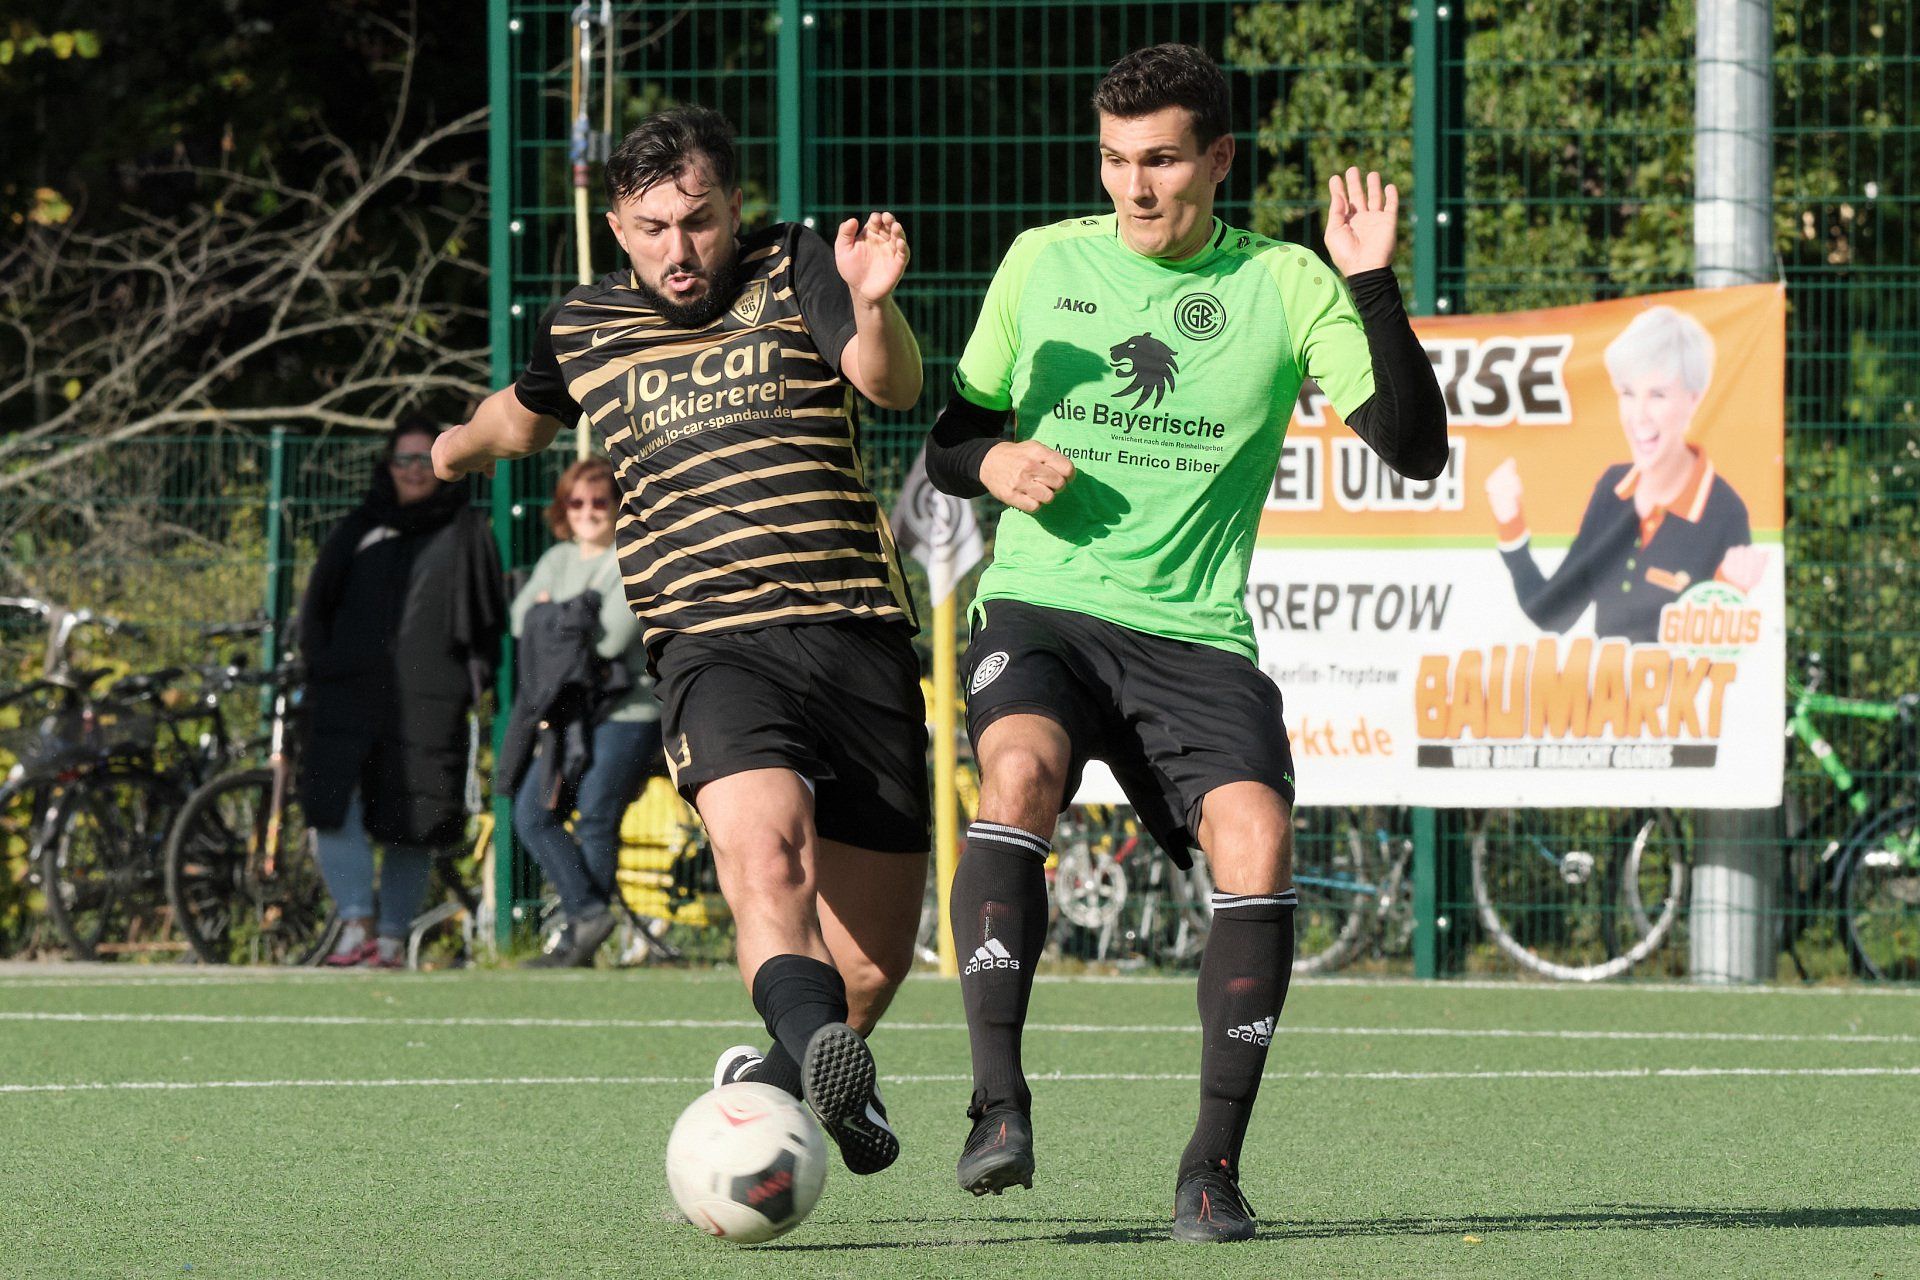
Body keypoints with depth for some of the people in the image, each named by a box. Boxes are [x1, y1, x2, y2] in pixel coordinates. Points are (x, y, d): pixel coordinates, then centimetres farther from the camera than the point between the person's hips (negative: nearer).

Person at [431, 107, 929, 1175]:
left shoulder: (795, 271, 7)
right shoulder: (583, 328, 15)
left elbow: (892, 384, -12)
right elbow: (525, 416, 39)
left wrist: (871, 305, -34)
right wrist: (458, 449, 60)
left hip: (862, 635, 0)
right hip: (714, 640, 0)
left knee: (873, 964, 1)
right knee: (764, 847, -33)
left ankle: (772, 1083, 31)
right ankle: (820, 1045, -55)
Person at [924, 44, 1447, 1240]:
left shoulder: (1283, 285, 4)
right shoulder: (1044, 263, 9)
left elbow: (1416, 448, -3)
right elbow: (950, 437, 18)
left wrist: (1374, 288, -14)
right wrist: (993, 461, -6)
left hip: (1196, 635, 0)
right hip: (1040, 607, 0)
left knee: (1258, 841, -22)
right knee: (1021, 770, -31)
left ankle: (1216, 1159, -10)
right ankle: (999, 1101, -30)